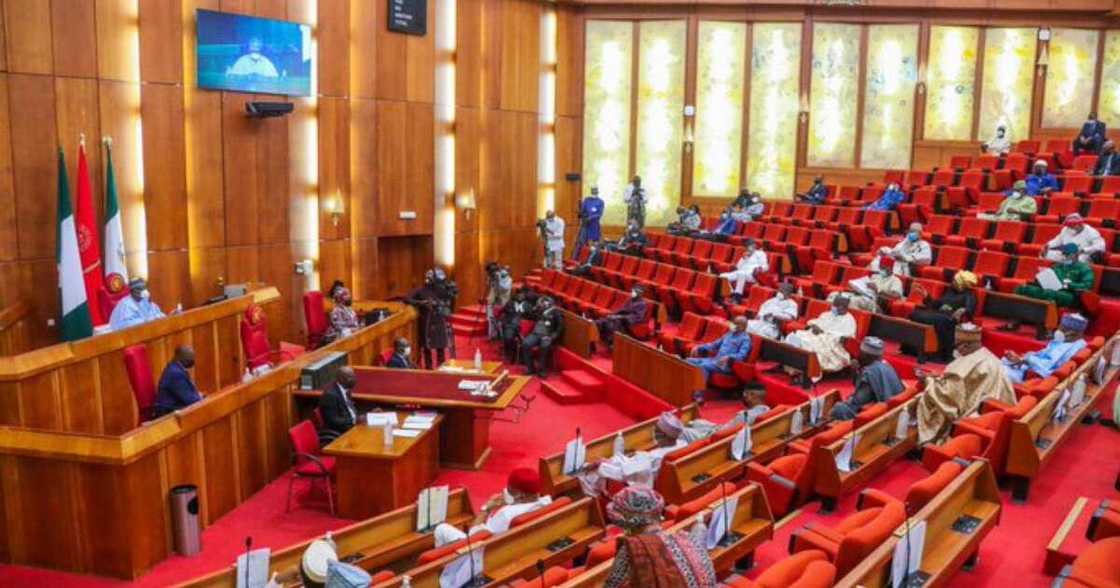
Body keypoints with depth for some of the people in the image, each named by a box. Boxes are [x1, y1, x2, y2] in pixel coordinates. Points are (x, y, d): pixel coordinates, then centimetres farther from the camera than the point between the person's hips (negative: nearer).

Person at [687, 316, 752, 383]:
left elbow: (742, 356, -16)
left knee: (704, 366, -36)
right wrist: (699, 348, 11)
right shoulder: (729, 334, 21)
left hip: (726, 364, -8)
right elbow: (715, 344, 26)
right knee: (690, 361, -9)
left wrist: (729, 357, -36)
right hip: (714, 359, 8)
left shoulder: (745, 339, -2)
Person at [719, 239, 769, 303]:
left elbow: (765, 267, 1)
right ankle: (733, 295, -22)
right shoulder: (746, 255, 29)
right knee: (723, 276, -18)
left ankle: (737, 298, -47)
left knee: (741, 274, -43)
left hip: (752, 275, -6)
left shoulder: (760, 253, 13)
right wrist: (743, 258, 6)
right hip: (740, 273, 6)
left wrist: (759, 268, -21)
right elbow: (738, 267, 21)